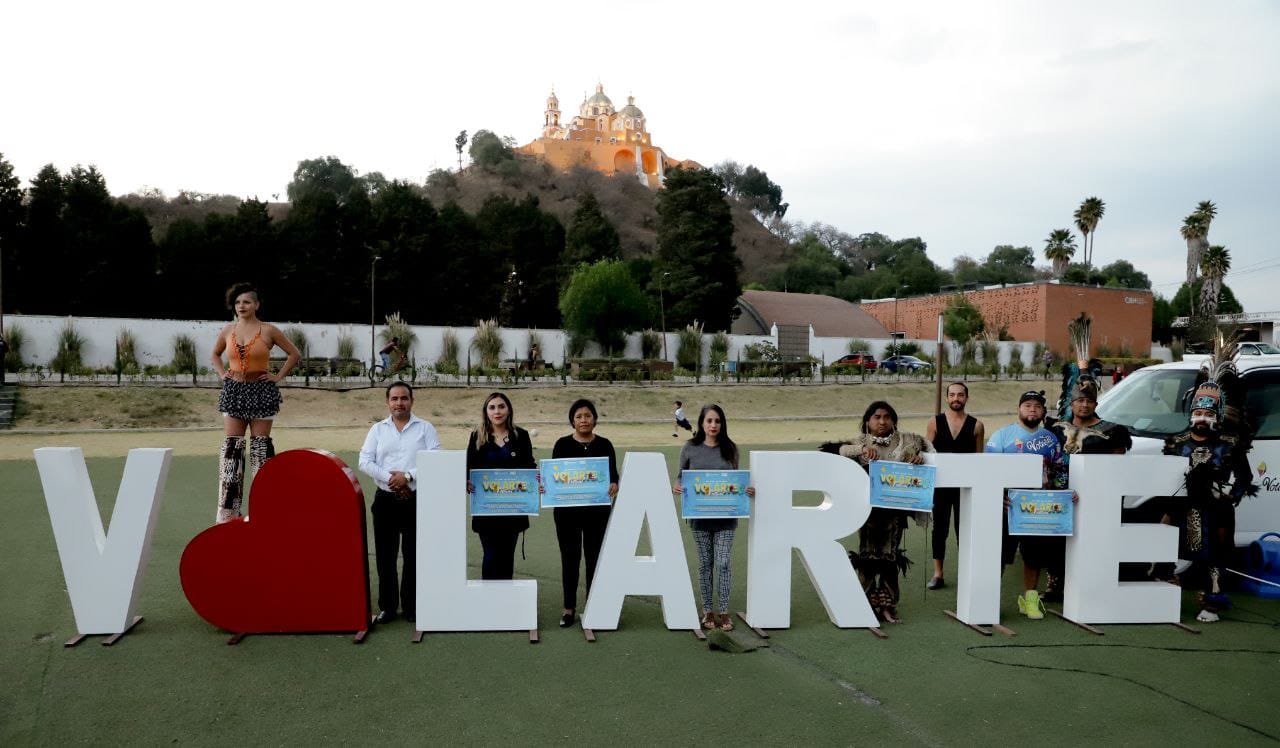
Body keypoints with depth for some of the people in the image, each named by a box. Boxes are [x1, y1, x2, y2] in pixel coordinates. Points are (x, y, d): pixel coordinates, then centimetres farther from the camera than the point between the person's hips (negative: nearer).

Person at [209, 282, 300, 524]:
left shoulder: (268, 331, -3)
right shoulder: (228, 331, 7)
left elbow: (294, 353, 3)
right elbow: (215, 354, 24)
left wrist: (278, 376, -3)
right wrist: (222, 374, 9)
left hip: (261, 391, -3)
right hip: (234, 391, 3)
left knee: (260, 445, 2)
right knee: (232, 446, 1)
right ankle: (228, 509, 5)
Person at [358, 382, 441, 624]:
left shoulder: (426, 429, 4)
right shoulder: (377, 430, 10)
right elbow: (365, 462, 0)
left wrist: (408, 476, -16)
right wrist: (390, 478, -12)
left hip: (416, 500, -2)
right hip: (385, 500, 2)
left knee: (414, 555, 3)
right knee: (385, 555, 6)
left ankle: (412, 606, 14)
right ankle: (387, 606, 17)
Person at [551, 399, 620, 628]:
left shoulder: (604, 445, 3)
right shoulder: (563, 444, 2)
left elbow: (613, 474, 0)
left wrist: (614, 485, -21)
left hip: (597, 509, 1)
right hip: (567, 509, 0)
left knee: (595, 558, 7)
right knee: (569, 558, 6)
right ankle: (569, 609, 16)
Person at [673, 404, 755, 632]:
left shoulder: (730, 449, 3)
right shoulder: (690, 448, 0)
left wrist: (747, 490, -9)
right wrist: (677, 487, -15)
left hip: (725, 515, 0)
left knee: (723, 562, -3)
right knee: (705, 563, 9)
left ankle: (724, 612, 9)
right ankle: (707, 611, 21)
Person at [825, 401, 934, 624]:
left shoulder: (905, 441, 7)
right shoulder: (861, 441, 2)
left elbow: (929, 447, 17)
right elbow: (838, 449, -12)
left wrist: (921, 457, -5)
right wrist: (862, 449, -28)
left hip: (895, 509, 2)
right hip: (868, 507, -2)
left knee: (891, 555, 7)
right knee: (868, 555, 3)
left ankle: (888, 605, 18)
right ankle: (867, 606, 12)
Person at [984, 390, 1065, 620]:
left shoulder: (1050, 438, 11)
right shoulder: (1002, 435, -3)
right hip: (1009, 505, -4)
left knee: (1036, 553, 11)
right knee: (1000, 551, -1)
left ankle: (1030, 598, 24)